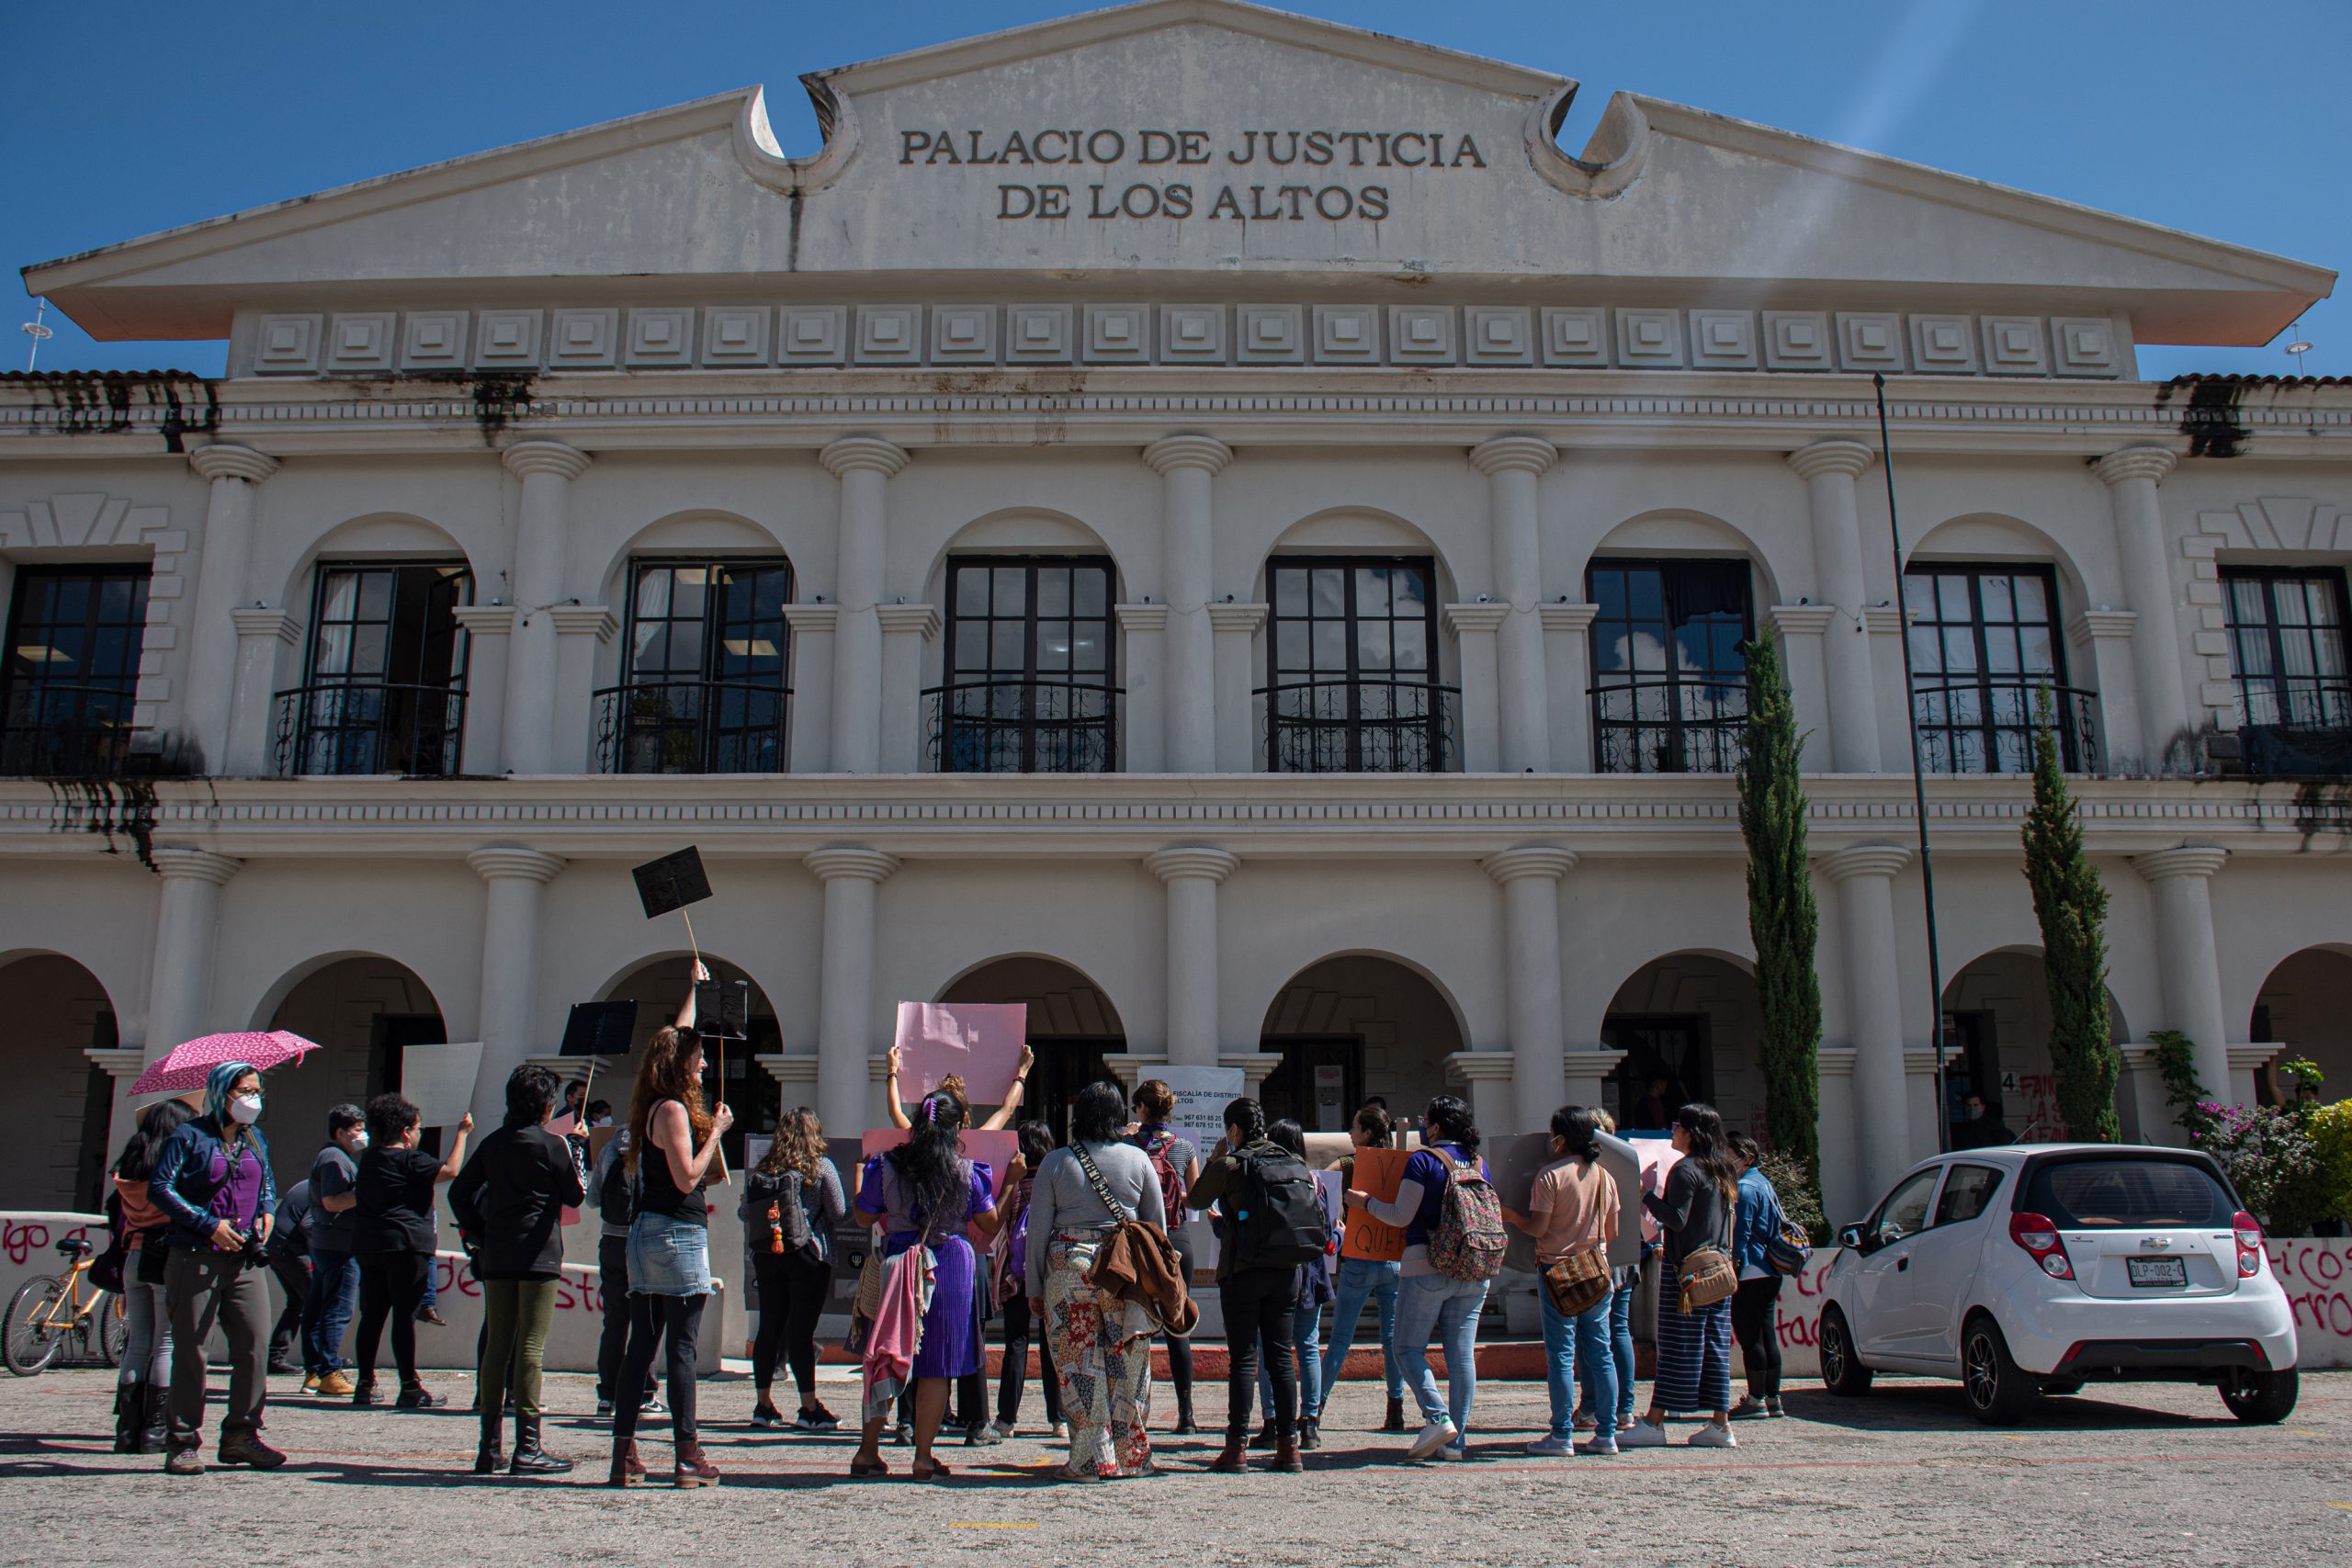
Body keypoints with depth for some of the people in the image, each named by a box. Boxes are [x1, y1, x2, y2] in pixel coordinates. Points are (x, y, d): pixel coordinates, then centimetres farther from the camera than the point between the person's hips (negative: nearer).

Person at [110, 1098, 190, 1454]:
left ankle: (128, 1428, 10)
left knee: (137, 1344, 10)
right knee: (166, 1343, -1)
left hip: (134, 1258, 6)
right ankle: (156, 1430, -1)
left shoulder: (129, 1167, 11)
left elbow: (120, 1219, 14)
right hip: (168, 1257, -6)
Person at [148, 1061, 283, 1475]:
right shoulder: (189, 1136, -2)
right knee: (190, 1348, 0)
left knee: (253, 1343, -1)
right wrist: (209, 1224, -14)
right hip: (196, 1257, -5)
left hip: (245, 1259, 5)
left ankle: (241, 1435, 9)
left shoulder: (256, 1140, 16)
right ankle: (182, 1443, 9)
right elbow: (160, 1188, -9)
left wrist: (267, 1212, 6)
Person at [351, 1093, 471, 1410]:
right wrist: (461, 1134, -6)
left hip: (368, 1246, 8)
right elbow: (450, 1170, -16)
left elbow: (356, 1195, 27)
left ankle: (365, 1385, 14)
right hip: (405, 1244, -8)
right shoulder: (409, 1160, -9)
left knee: (372, 1315, 10)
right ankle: (409, 1388, -5)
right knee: (404, 1316, -6)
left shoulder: (369, 1158, 14)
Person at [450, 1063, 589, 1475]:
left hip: (496, 1256, 6)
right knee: (530, 1348, -6)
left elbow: (459, 1191, 11)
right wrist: (579, 1148, 13)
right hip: (537, 1254, -6)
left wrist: (479, 1234, 17)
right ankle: (527, 1448, -7)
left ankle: (489, 1447, 12)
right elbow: (576, 1195, 4)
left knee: (496, 1345, 9)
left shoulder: (492, 1143, 10)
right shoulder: (552, 1145, -6)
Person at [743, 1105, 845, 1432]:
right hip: (809, 1257, -4)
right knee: (802, 1330, -2)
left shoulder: (759, 1170, 4)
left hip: (766, 1256, 4)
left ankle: (764, 1405, 16)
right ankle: (809, 1408, 0)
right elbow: (839, 1214, -6)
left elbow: (745, 1212, 4)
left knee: (769, 1328, 9)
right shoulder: (820, 1167, -7)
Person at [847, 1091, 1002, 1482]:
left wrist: (861, 1181, 24)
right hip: (951, 1267, -2)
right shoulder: (967, 1172, -5)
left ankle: (868, 1451, 17)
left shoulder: (886, 1166, -2)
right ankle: (923, 1458, 7)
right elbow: (991, 1226, 4)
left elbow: (865, 1218, 8)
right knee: (938, 1366, 5)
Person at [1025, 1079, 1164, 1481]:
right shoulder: (1138, 1159, 4)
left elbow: (1038, 1229, 2)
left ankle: (1091, 1460, 6)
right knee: (1129, 1365, 10)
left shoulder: (1056, 1162, 1)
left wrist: (1034, 1286, 9)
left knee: (1079, 1364, 5)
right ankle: (1131, 1457, 17)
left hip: (1069, 1267, -1)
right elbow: (1157, 1223, 8)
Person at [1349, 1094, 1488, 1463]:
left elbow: (1401, 1216, -9)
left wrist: (1365, 1202, 6)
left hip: (1427, 1266, -6)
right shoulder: (1478, 1163, 10)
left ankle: (1438, 1419, -12)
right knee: (1462, 1354, 6)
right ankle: (1456, 1440, 5)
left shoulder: (1423, 1159, -8)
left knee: (1409, 1348, 4)